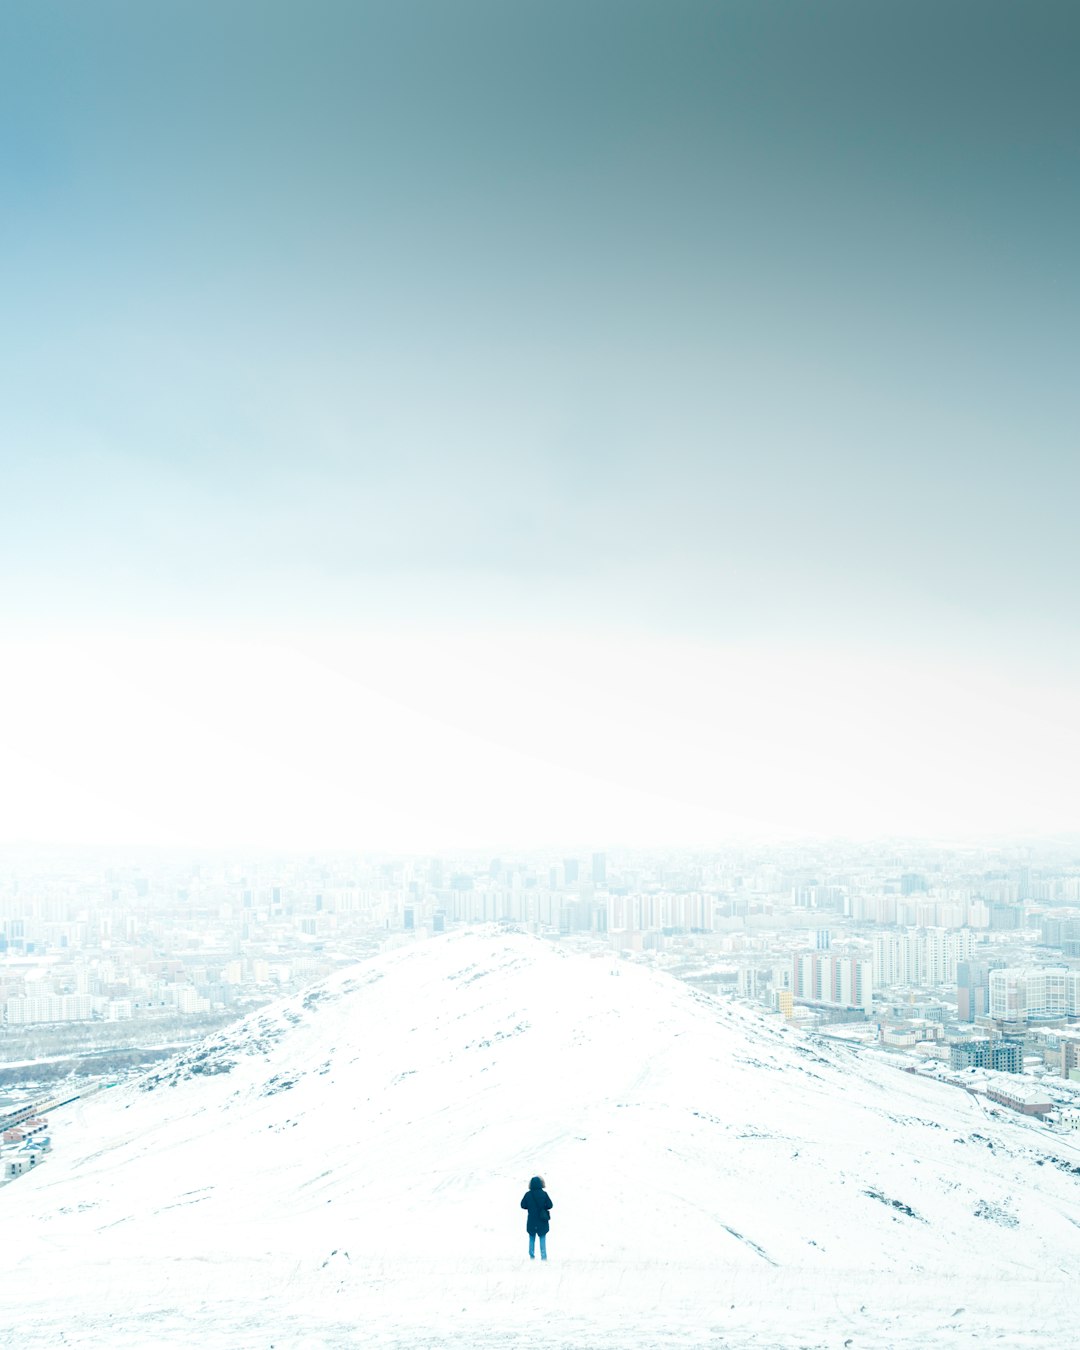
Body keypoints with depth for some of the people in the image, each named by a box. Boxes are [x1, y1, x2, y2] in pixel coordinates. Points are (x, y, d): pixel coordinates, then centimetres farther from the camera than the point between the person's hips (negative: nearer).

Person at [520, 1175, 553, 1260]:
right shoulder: (544, 1194, -11)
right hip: (542, 1221, -1)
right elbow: (550, 1205, -7)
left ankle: (532, 1256, 12)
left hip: (531, 1221, 1)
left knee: (532, 1239, 14)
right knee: (542, 1239, 8)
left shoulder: (528, 1194, -8)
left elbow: (523, 1205, -2)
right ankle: (543, 1256, 3)